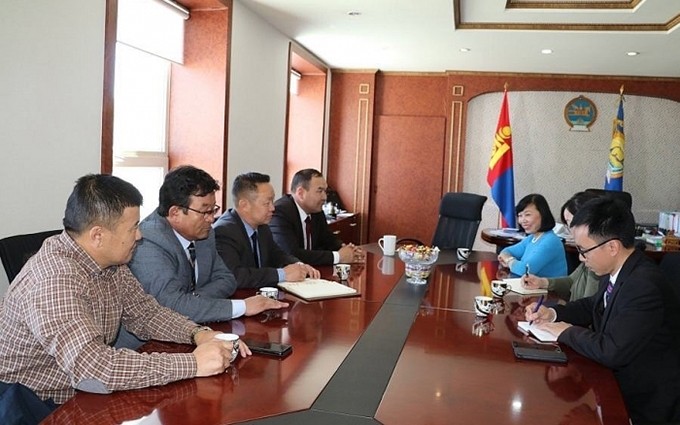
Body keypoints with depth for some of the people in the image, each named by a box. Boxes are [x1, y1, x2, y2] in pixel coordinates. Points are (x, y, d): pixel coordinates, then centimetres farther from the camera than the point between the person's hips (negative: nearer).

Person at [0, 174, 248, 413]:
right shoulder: (56, 279, -28)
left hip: (83, 395, 7)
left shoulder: (111, 264, -3)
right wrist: (193, 364, -31)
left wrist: (198, 334, -11)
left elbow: (145, 314, 7)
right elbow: (92, 370, -36)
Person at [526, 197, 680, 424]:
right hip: (619, 379, 7)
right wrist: (553, 313, -2)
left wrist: (568, 332, -14)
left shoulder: (645, 286, -30)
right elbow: (594, 306, 14)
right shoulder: (618, 271, -3)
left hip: (645, 403, -7)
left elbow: (611, 352, -31)